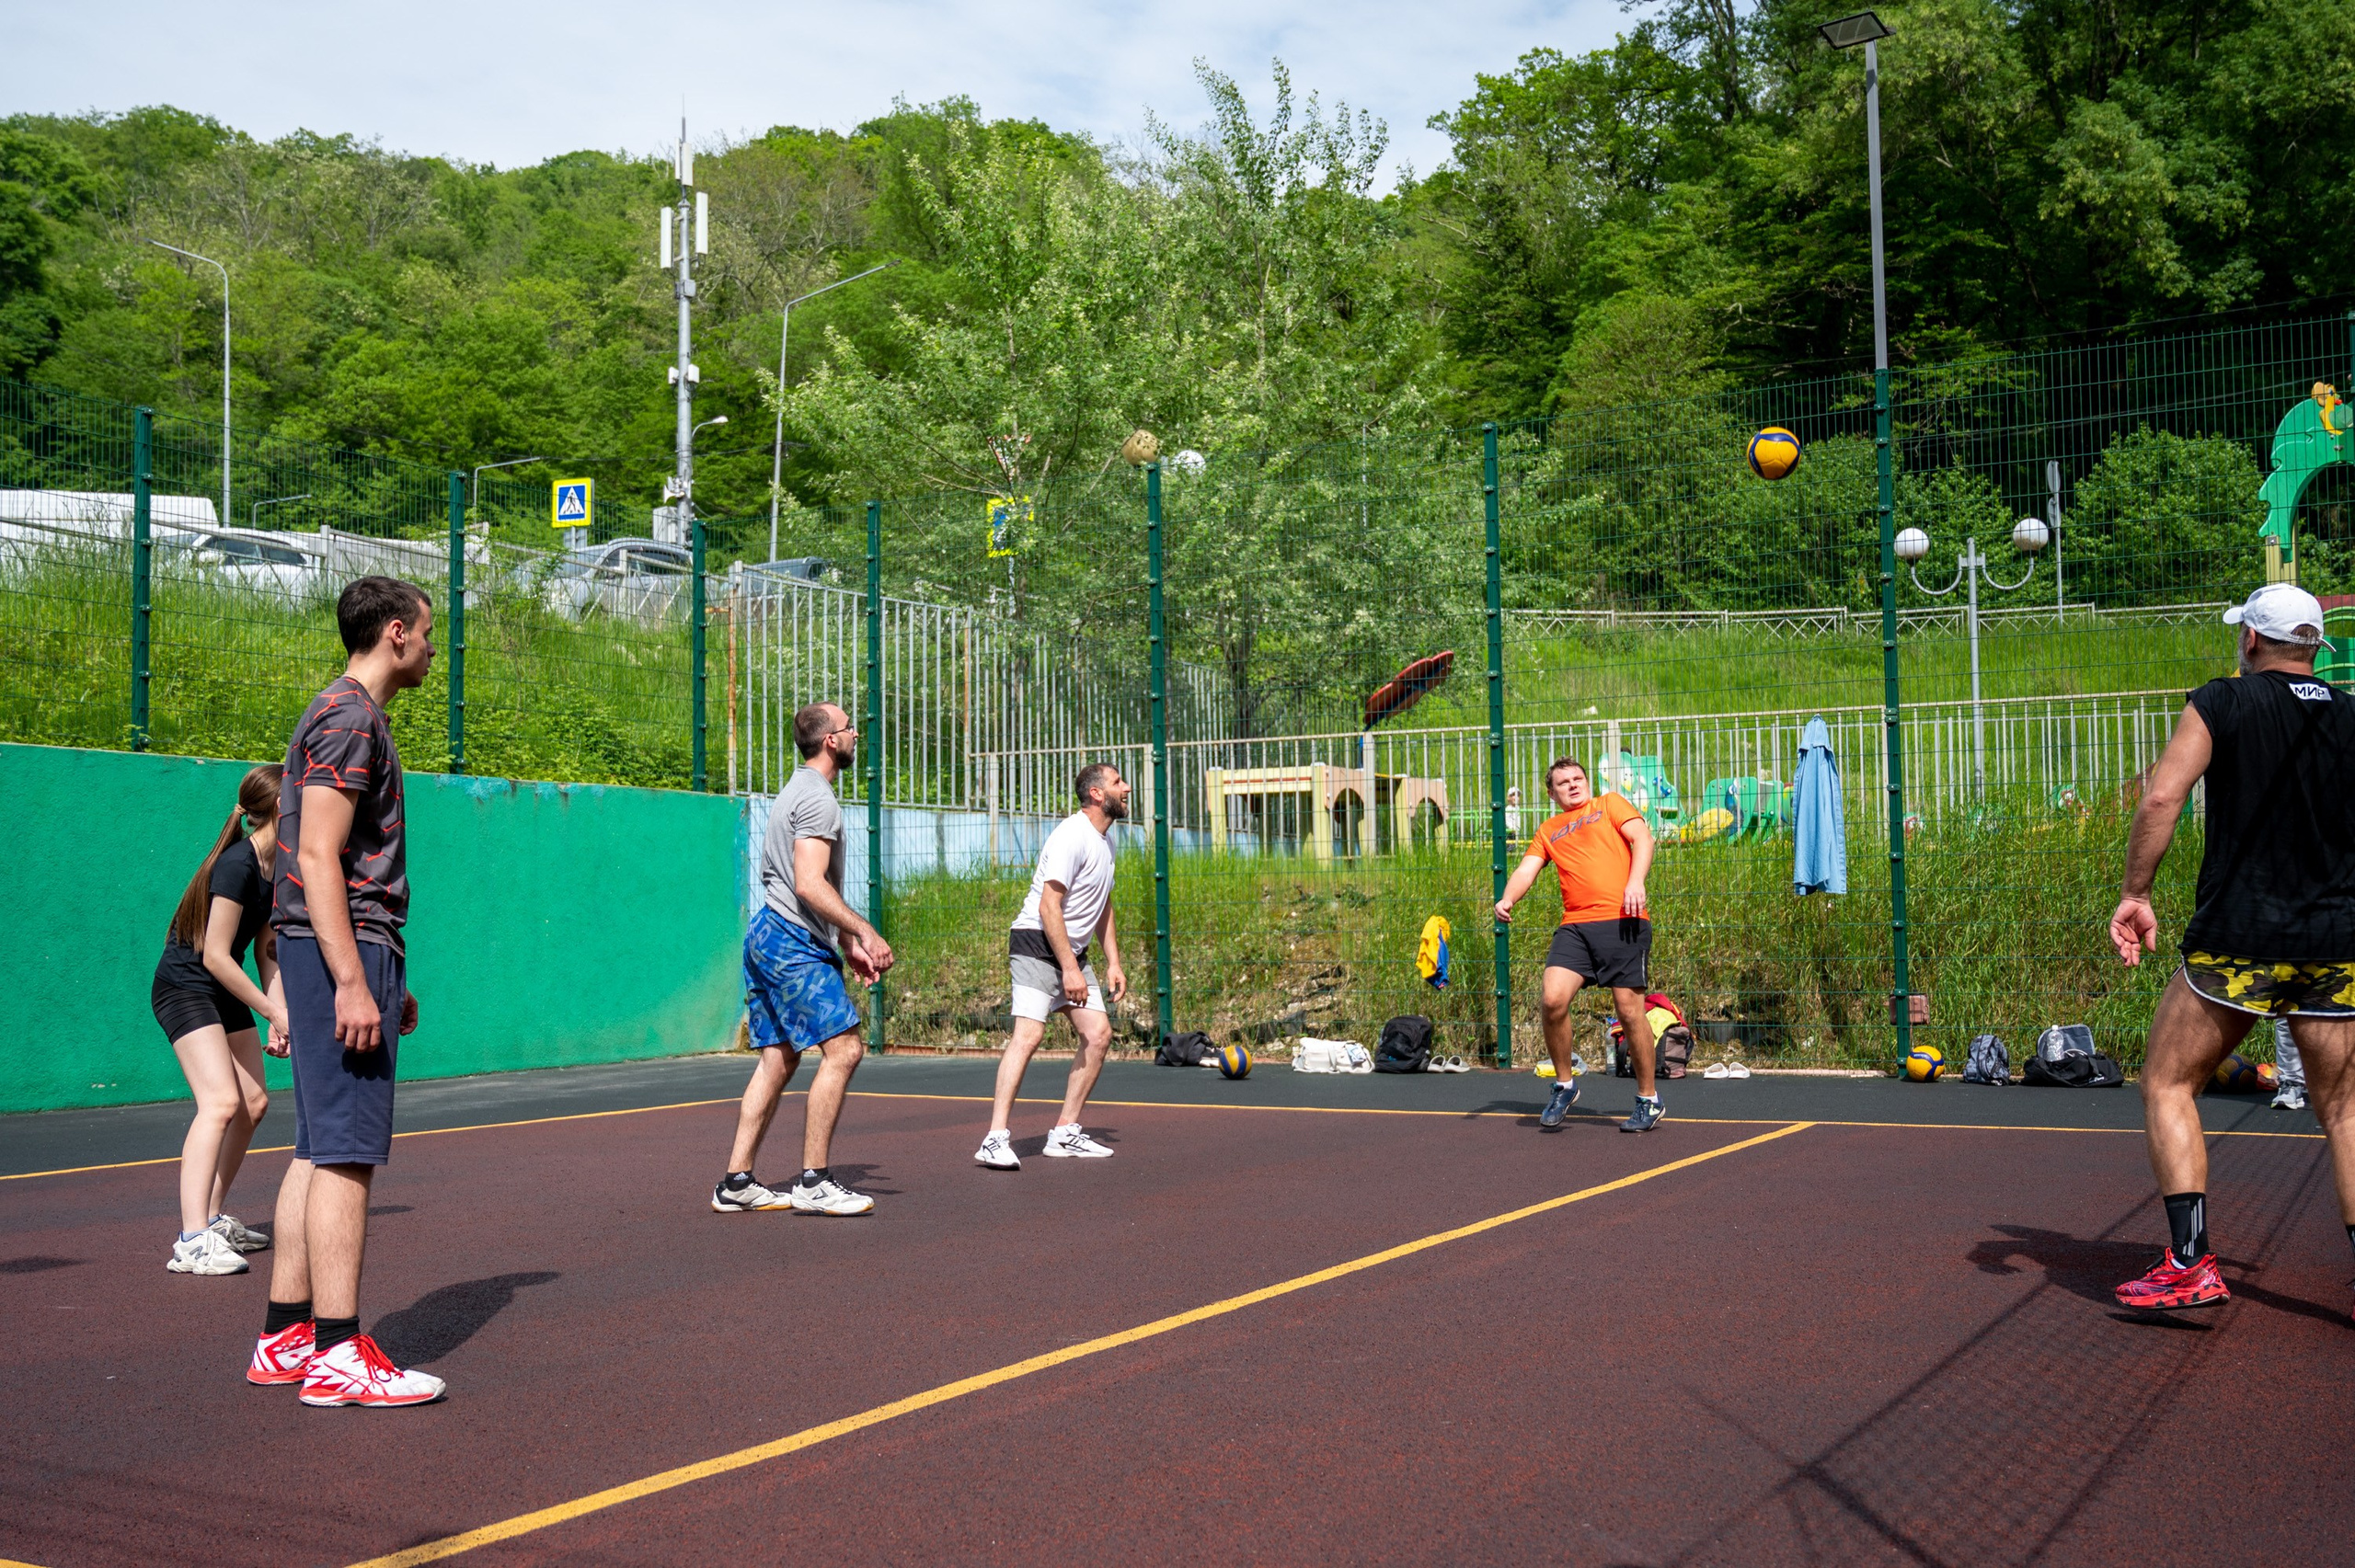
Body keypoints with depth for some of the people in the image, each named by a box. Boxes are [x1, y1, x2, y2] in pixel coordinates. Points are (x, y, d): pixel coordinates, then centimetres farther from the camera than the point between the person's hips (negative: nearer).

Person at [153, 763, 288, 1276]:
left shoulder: (275, 867, 4)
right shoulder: (236, 865, -23)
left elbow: (266, 951, 9)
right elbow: (215, 957, -24)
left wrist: (277, 1014, -3)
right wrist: (273, 1010, -20)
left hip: (225, 993, 10)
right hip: (184, 989, -10)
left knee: (254, 1103, 8)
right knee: (221, 1102, -22)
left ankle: (214, 1218, 21)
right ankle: (192, 1242, -26)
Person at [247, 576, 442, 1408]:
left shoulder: (349, 713, 21)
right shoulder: (350, 718, -11)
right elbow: (318, 858, -19)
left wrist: (389, 977, 25)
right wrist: (354, 982, -23)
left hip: (349, 951, 10)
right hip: (342, 949, -10)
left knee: (319, 1149, 11)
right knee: (346, 1151, -10)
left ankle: (285, 1336, 16)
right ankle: (337, 1354, -8)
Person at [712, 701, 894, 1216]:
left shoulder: (800, 791, 21)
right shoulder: (817, 798, -13)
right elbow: (810, 885, -23)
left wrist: (847, 945, 24)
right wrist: (865, 932, -23)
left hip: (769, 937, 11)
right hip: (794, 944, -11)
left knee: (778, 1060, 10)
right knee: (843, 1048, -12)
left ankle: (736, 1183, 12)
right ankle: (813, 1183, -11)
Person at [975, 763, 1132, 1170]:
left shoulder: (1105, 838, 13)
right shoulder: (1071, 836, -17)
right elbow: (1049, 907, -22)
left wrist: (1113, 963, 17)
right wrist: (1070, 969, -24)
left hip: (1073, 950, 10)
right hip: (1037, 942, -9)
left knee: (1098, 1034, 3)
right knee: (1029, 1033, -20)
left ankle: (1065, 1134, 11)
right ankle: (996, 1140, -22)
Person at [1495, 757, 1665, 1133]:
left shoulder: (1610, 803, 16)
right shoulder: (1548, 830, 25)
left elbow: (1642, 838, 3)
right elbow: (1527, 870, 15)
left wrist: (1635, 882, -14)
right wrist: (1508, 898, -7)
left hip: (1622, 920, -3)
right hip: (1574, 926, 3)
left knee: (1629, 1009, -4)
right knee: (1552, 998, -16)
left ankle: (1649, 1100, 12)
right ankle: (1564, 1085, 5)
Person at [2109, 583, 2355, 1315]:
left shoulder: (2222, 703, -2)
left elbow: (2161, 798, -14)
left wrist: (2134, 893, -8)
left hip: (2237, 942, -4)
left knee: (2167, 1085, 8)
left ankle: (2189, 1265, 0)